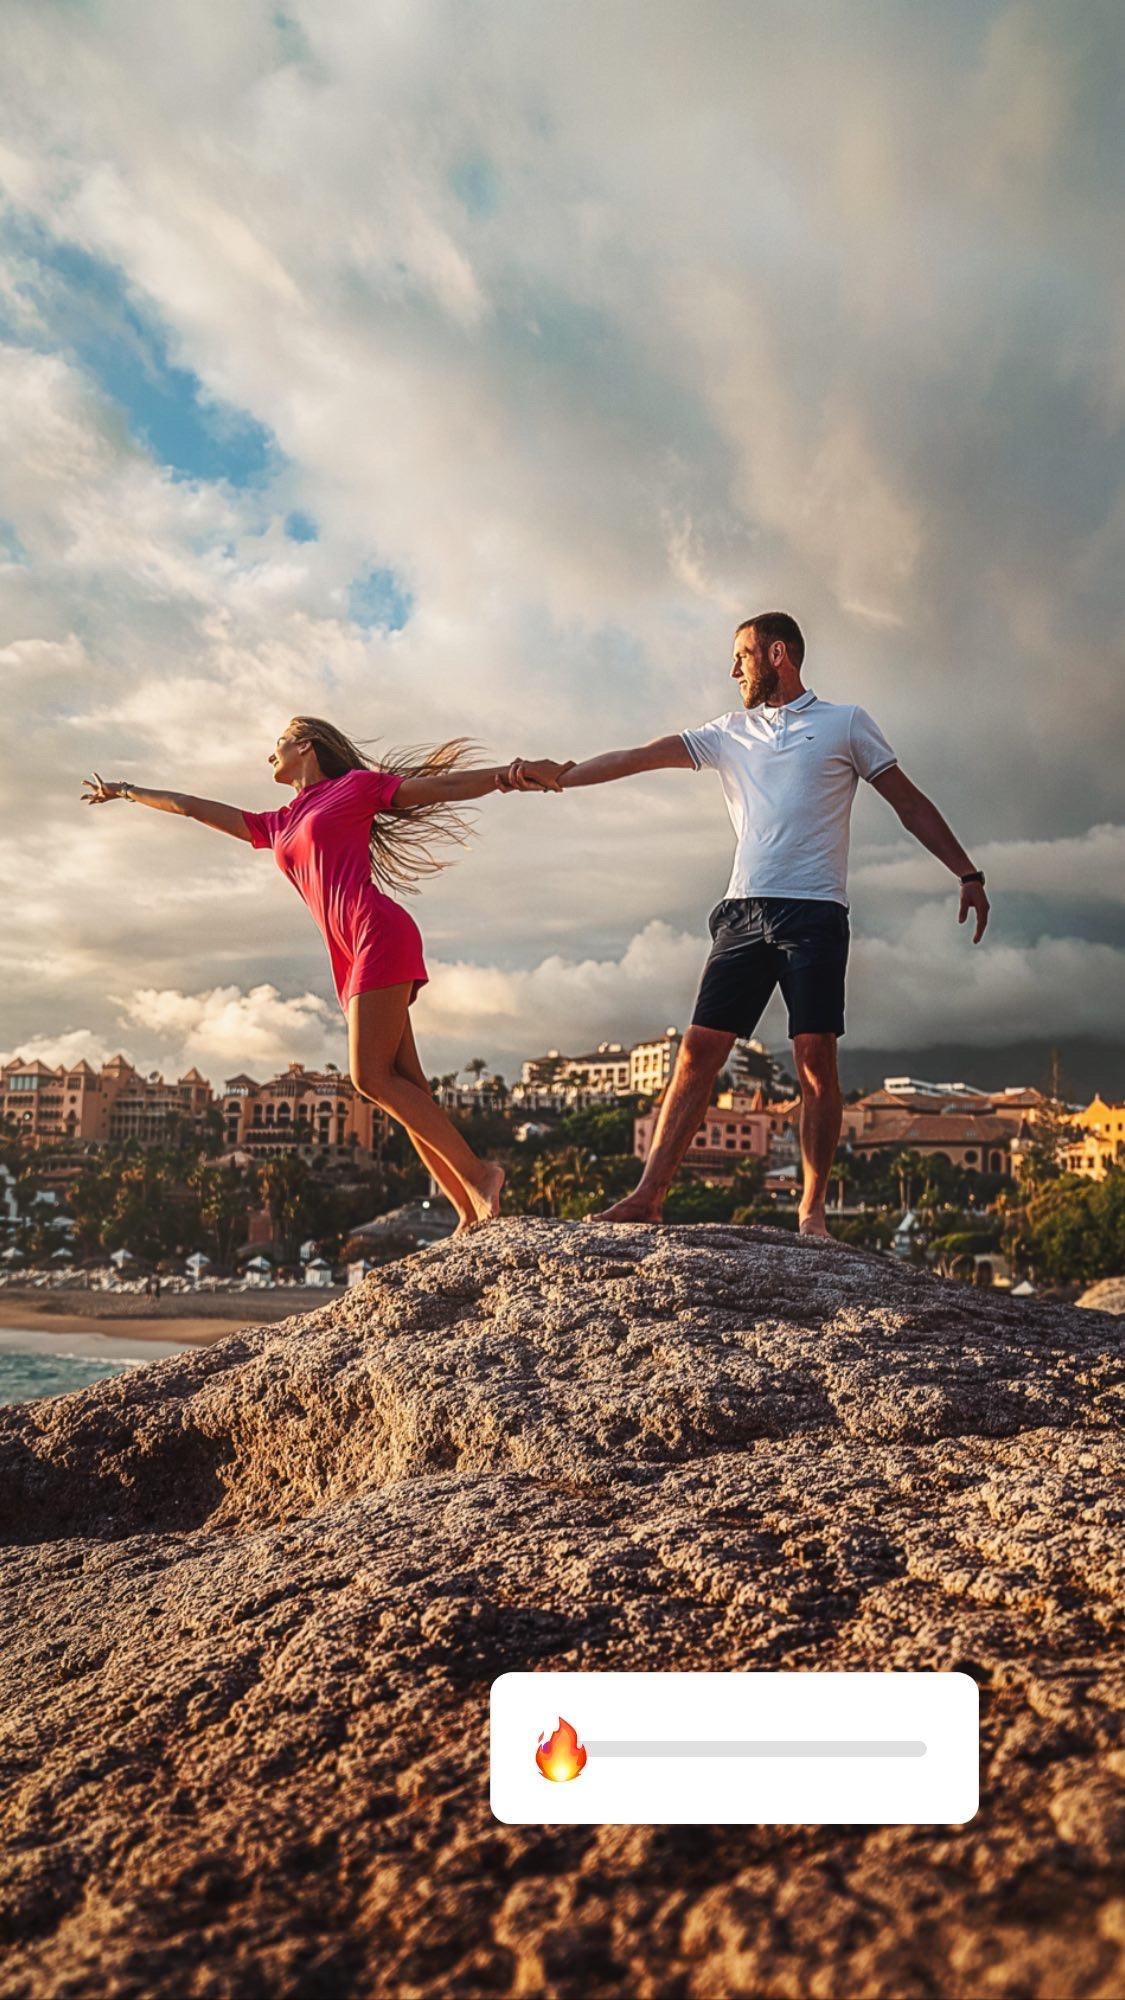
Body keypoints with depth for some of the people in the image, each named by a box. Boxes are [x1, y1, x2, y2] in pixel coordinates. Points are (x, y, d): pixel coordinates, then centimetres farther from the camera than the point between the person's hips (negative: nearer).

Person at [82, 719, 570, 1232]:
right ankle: (470, 1213, -4)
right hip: (352, 958, 7)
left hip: (379, 935, -7)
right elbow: (194, 808, 37)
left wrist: (509, 774, -6)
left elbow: (443, 788, 7)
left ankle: (477, 1172, -12)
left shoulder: (354, 786, 11)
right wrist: (125, 792, 46)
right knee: (404, 1087, -2)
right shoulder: (277, 827, 28)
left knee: (371, 1077, -16)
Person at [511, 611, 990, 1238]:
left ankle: (812, 1210, -1)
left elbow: (910, 802, 11)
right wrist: (557, 777, 9)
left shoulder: (846, 722, 9)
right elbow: (638, 757, 15)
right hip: (744, 912, 3)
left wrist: (968, 873, 6)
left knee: (816, 1058, -8)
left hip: (814, 912, -3)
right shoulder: (730, 734, 19)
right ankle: (649, 1195, -4)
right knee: (699, 1051, -4)